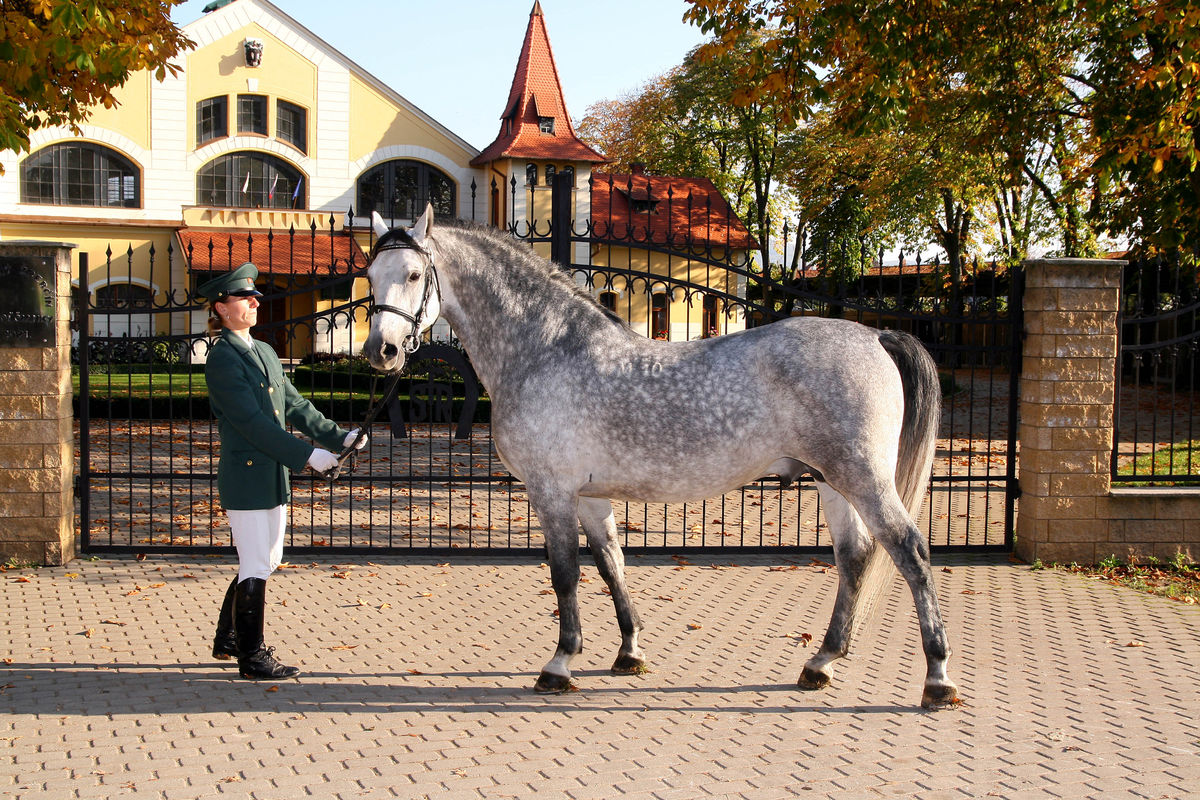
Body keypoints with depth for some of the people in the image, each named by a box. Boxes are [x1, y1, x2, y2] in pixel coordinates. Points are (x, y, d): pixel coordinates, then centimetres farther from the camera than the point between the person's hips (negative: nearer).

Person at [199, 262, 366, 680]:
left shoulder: (265, 352, 15)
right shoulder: (222, 360, -13)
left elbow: (295, 406, 16)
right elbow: (252, 422, -20)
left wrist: (340, 437, 6)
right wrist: (306, 454, -24)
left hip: (273, 477, 9)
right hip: (245, 478, -9)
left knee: (264, 563, 16)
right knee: (255, 568, -2)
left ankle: (227, 640, 30)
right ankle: (252, 657, 9)